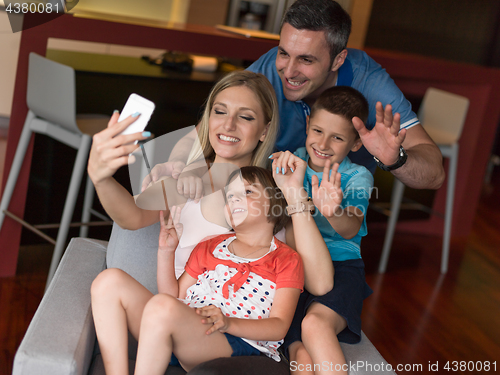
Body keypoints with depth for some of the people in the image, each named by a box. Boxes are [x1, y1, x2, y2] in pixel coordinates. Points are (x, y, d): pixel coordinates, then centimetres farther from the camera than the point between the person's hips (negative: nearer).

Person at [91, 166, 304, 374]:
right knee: (110, 281, -12)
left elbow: (279, 327, -2)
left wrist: (228, 323, -18)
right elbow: (175, 297, 22)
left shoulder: (286, 260, 11)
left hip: (238, 343, -6)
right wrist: (166, 252, 9)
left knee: (161, 305, -34)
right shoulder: (209, 247, 27)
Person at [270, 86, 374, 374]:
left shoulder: (357, 177, 2)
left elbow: (350, 229, -16)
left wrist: (332, 210, -40)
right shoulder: (291, 164, 10)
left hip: (340, 266, -2)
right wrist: (288, 185, -17)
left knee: (315, 323, -32)